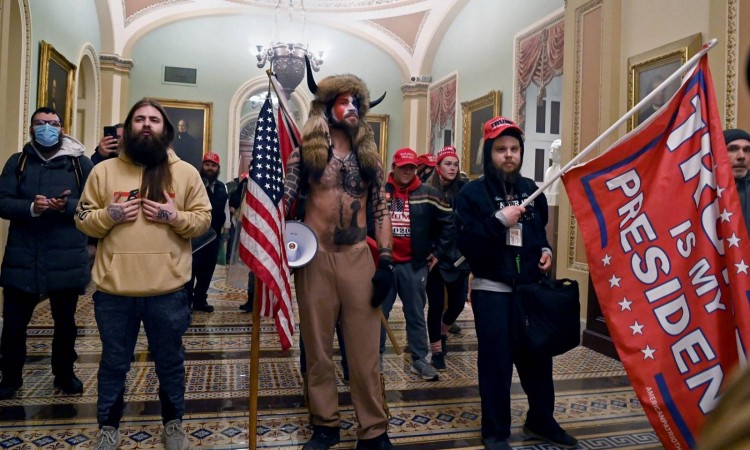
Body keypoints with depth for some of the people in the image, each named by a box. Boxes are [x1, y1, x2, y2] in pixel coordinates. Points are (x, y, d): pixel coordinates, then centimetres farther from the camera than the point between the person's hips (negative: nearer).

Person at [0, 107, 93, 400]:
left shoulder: (80, 163, 2)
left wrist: (67, 206, -22)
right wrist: (31, 208, -21)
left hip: (66, 258, -1)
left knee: (65, 322, 13)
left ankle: (65, 374, 31)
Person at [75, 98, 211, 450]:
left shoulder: (186, 173, 3)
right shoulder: (103, 170, 5)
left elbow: (204, 219, 2)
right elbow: (83, 220, 7)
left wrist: (175, 216, -15)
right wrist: (108, 215, -12)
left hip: (167, 290, -1)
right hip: (114, 289, 1)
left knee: (170, 361, 14)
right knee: (113, 363, 16)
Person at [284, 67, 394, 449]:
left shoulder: (369, 156, 10)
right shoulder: (305, 152, 2)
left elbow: (380, 210, 8)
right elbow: (283, 200, 0)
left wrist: (385, 261, 0)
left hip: (359, 258, 2)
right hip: (315, 258, -1)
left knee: (364, 349, 4)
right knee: (318, 348, 9)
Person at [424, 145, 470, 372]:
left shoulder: (463, 189, 1)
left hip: (459, 255, 3)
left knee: (457, 303, 9)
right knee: (436, 304, 5)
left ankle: (443, 332, 41)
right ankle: (436, 351, 21)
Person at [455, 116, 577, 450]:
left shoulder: (531, 189, 10)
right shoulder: (473, 193, -8)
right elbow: (465, 244, -18)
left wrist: (545, 250, 6)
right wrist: (499, 220, -24)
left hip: (530, 286, 5)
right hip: (491, 290, -5)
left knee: (537, 355, 13)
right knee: (496, 361, 0)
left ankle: (541, 421, 33)